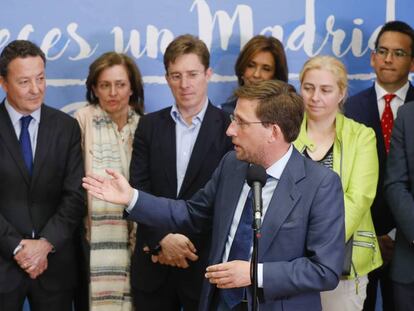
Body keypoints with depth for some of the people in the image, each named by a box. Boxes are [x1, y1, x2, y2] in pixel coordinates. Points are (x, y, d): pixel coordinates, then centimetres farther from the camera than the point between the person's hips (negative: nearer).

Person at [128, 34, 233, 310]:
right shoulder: (149, 125, 6)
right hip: (154, 261, 3)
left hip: (207, 262, -2)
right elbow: (138, 189, -1)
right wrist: (163, 238, -13)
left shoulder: (229, 128, -4)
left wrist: (187, 242, -11)